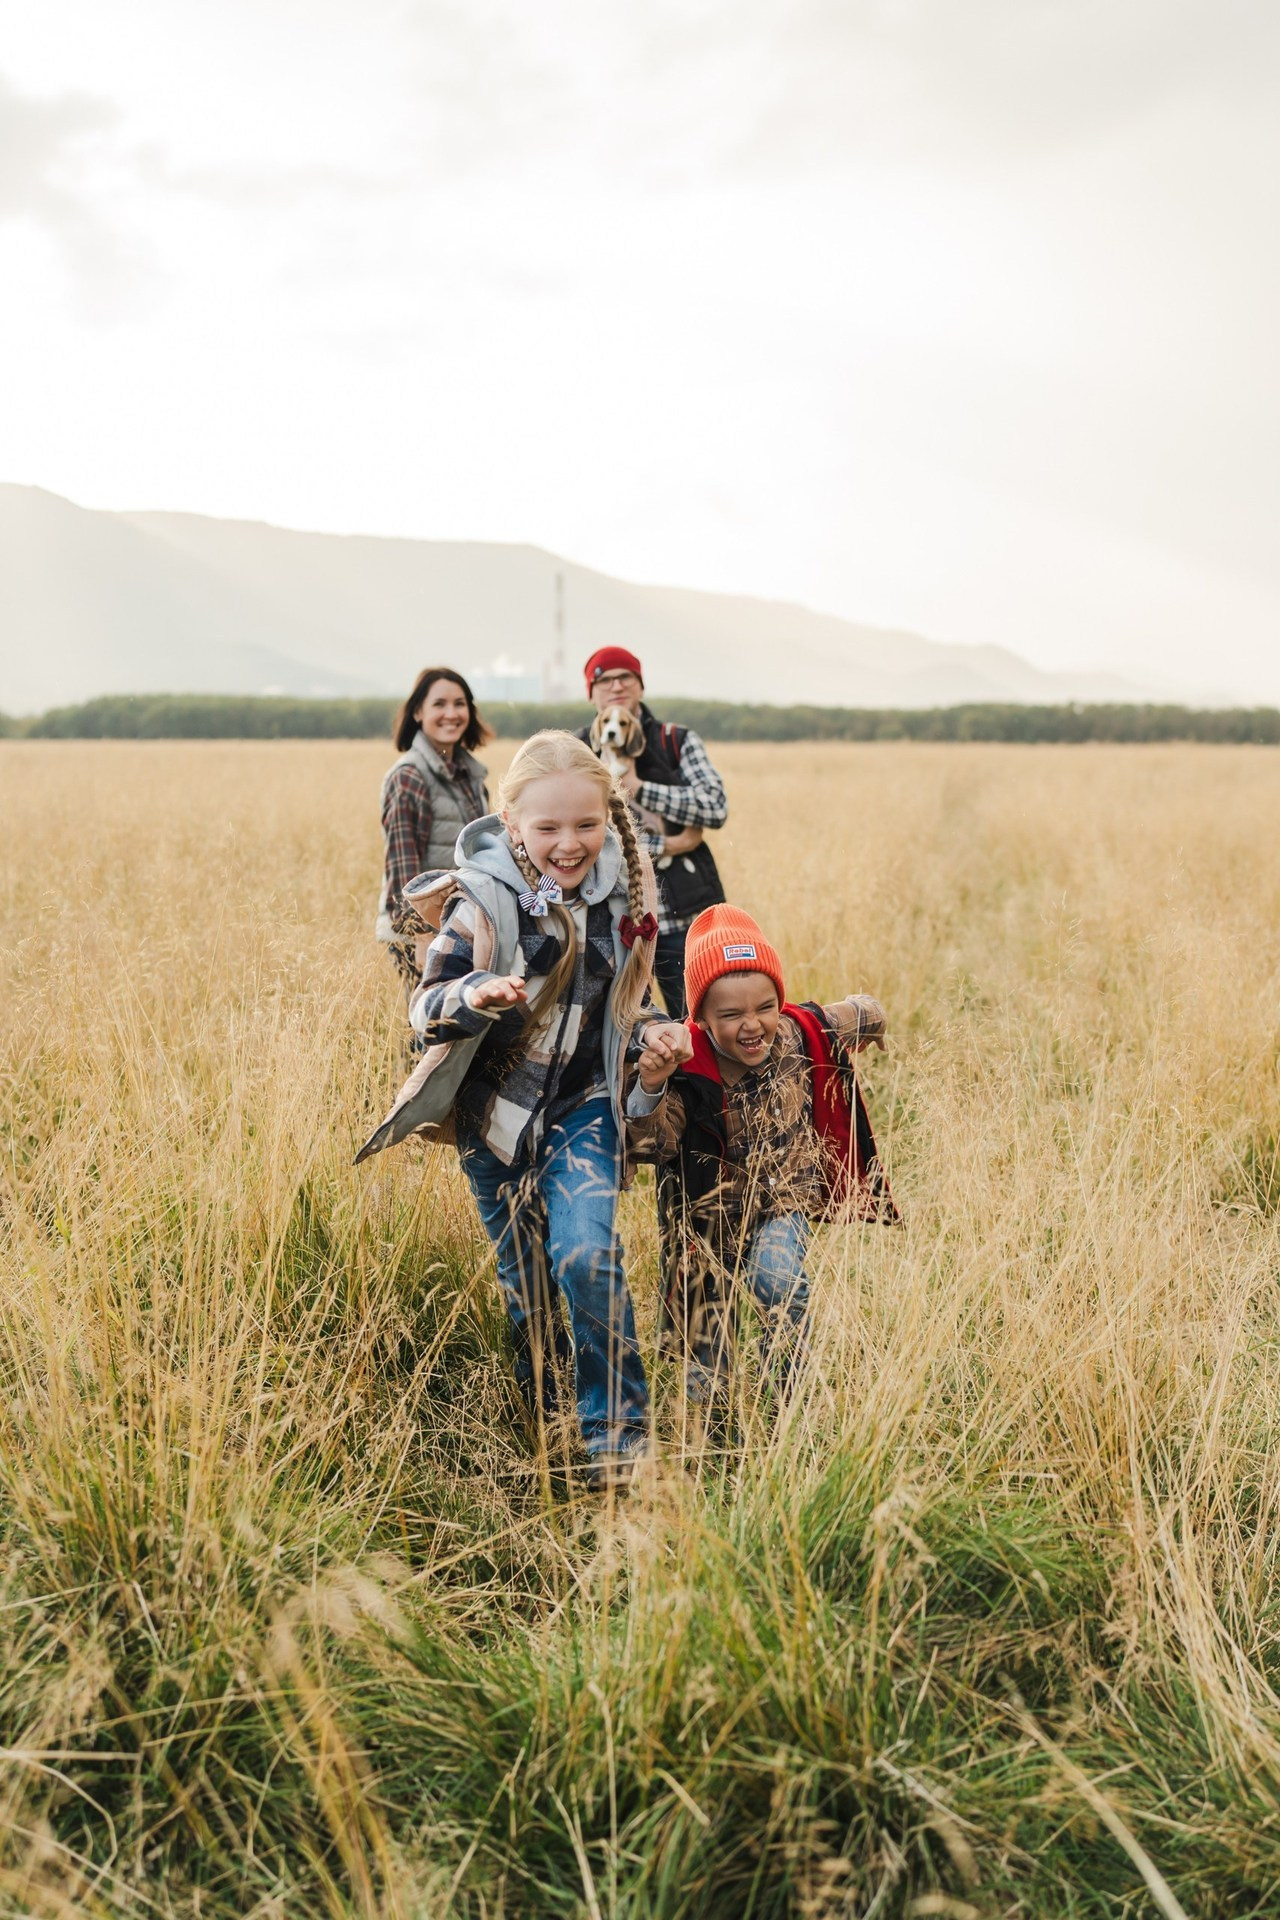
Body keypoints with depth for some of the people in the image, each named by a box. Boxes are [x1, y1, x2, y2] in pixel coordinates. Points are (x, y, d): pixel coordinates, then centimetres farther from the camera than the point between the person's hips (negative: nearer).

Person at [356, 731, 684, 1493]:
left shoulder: (623, 894, -5)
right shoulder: (485, 900, -17)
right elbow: (426, 1008, -17)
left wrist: (652, 1029, -6)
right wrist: (473, 995, -38)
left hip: (584, 1107, 1)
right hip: (499, 1109, -1)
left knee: (585, 1256, -17)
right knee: (525, 1280, 12)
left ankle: (619, 1431, 0)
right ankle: (546, 1422, 37)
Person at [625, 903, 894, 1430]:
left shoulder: (801, 1035, -15)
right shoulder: (687, 1070, -25)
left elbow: (865, 1015, 3)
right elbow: (653, 1146, -36)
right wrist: (649, 1089, -48)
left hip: (782, 1205, 1)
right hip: (712, 1215, 0)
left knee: (777, 1279, -28)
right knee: (705, 1329, 11)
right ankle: (709, 1423, 37)